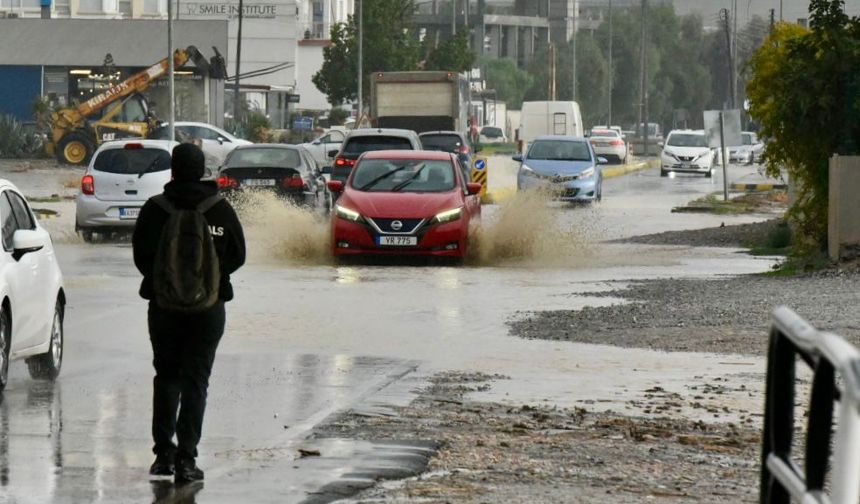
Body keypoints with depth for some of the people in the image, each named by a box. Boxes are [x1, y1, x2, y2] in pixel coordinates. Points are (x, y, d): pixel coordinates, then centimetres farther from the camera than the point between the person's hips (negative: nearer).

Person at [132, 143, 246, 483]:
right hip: (209, 305, 0)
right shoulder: (221, 210, -5)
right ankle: (186, 459, -4)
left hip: (164, 303, 0)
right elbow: (237, 256, 2)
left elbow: (141, 257, -4)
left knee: (166, 376, 15)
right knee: (196, 381, 3)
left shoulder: (155, 210, -8)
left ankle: (164, 453, 9)